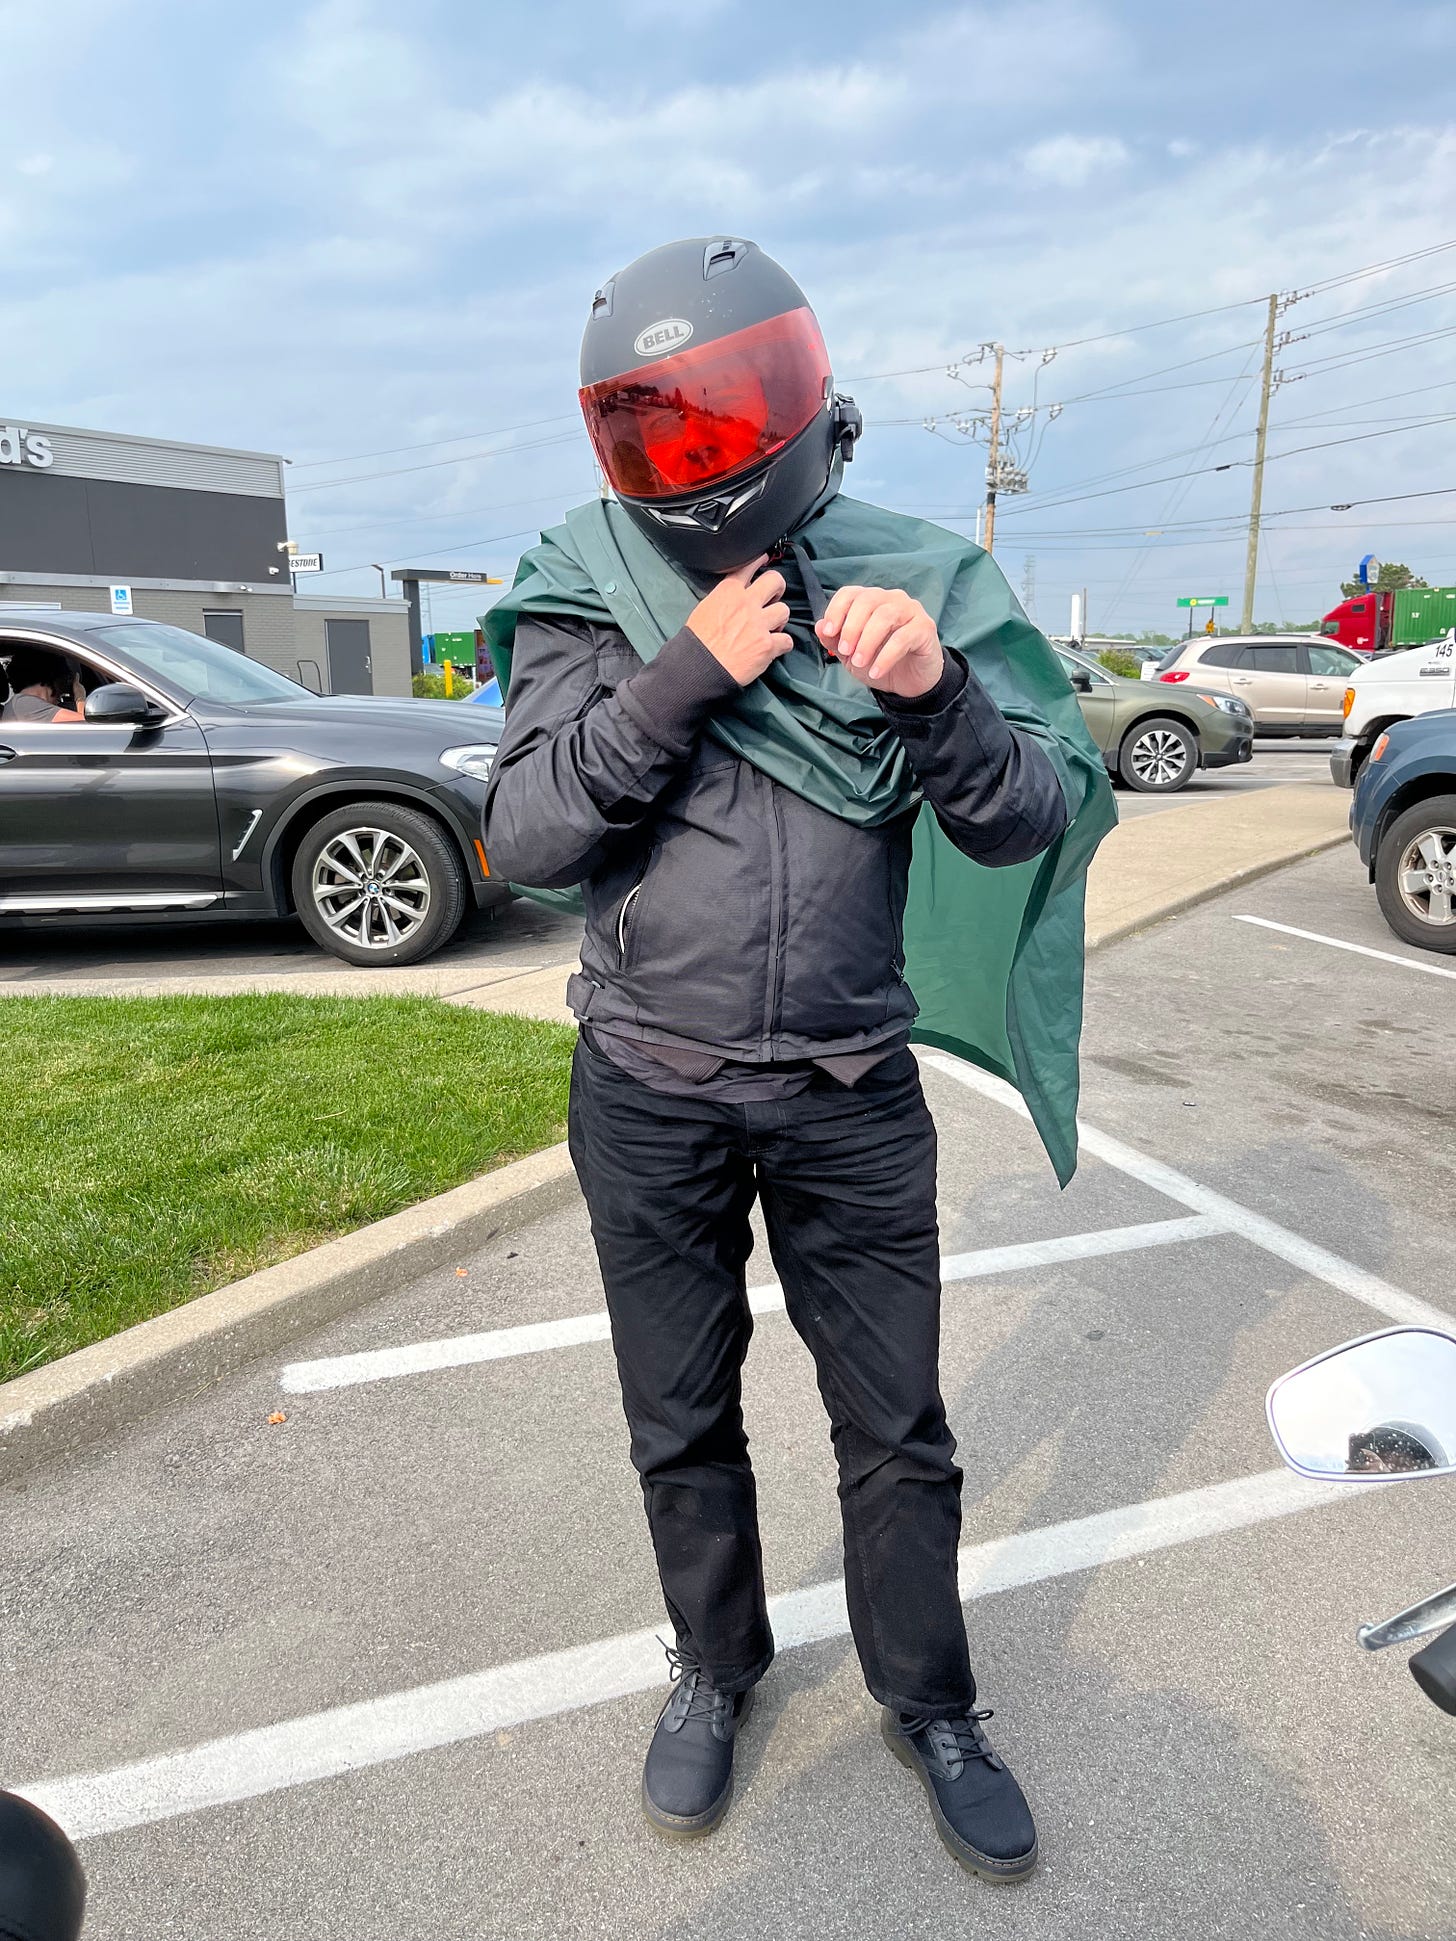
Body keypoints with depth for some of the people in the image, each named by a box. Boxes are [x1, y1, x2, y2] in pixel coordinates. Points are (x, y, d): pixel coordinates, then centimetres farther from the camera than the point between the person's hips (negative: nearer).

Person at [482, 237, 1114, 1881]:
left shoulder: (906, 580, -3)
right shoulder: (585, 602, -3)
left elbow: (1026, 823, -8)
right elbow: (524, 838, -12)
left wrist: (934, 690, -27)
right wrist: (684, 674, -21)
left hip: (851, 1099, 0)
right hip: (649, 1102, 1)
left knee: (897, 1435, 13)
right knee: (681, 1427, 17)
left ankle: (929, 1704, 38)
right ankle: (715, 1668, 44)